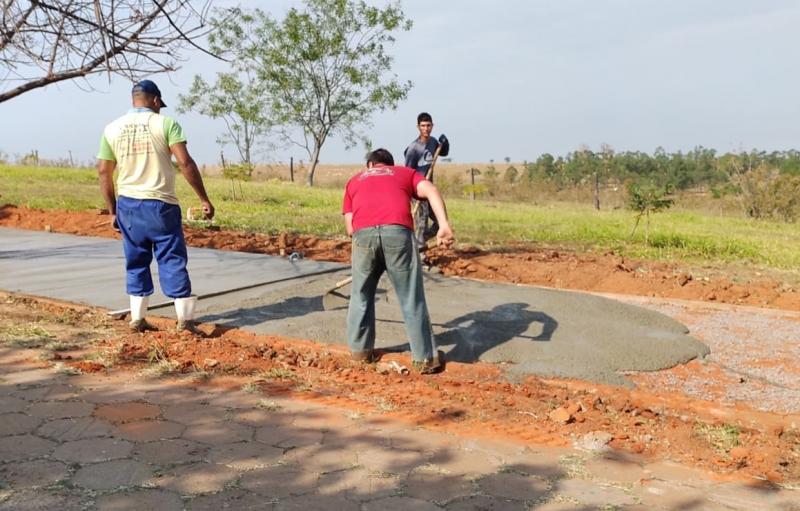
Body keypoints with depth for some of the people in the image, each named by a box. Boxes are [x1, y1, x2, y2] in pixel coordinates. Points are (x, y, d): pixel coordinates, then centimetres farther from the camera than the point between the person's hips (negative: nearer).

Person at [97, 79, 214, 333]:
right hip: (161, 204, -4)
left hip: (127, 204, 4)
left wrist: (112, 210, 15)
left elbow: (104, 172, 8)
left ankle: (137, 319, 17)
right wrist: (204, 199, -9)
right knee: (173, 260, 2)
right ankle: (185, 318, 2)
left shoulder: (112, 129, 8)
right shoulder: (166, 123, -4)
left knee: (136, 262, 13)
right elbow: (185, 163, -13)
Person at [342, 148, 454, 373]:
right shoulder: (406, 172, 31)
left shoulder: (355, 180, 34)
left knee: (361, 295, 21)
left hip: (363, 234, 1)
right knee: (412, 299, 9)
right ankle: (425, 358, 16)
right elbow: (431, 191, 8)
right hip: (398, 232, -1)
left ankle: (360, 350, 31)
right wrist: (444, 225, -5)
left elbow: (350, 227, 23)